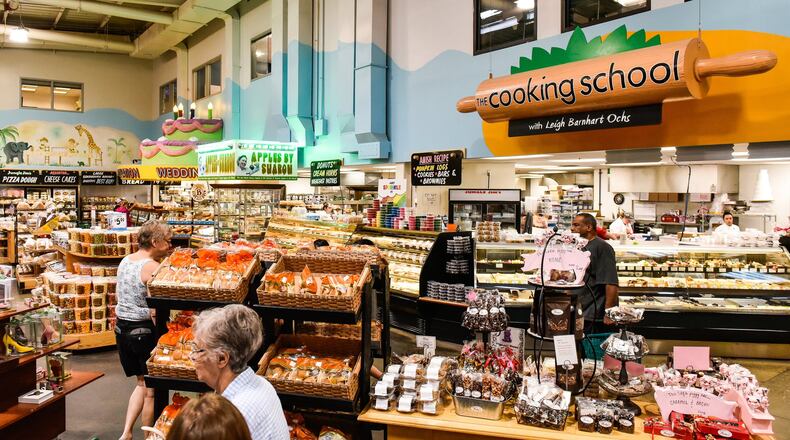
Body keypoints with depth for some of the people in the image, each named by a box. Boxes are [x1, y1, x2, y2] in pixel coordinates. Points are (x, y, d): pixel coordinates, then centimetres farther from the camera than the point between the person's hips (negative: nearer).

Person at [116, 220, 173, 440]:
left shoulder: (125, 261, 6)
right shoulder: (153, 267, -18)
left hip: (122, 326, 8)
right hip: (143, 330, -8)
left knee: (142, 383, 22)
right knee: (151, 389, 8)